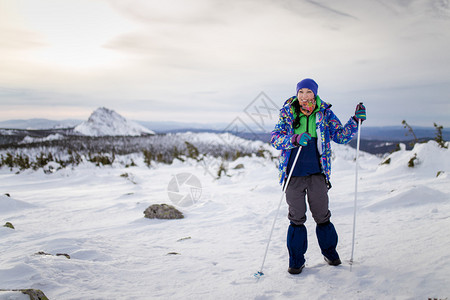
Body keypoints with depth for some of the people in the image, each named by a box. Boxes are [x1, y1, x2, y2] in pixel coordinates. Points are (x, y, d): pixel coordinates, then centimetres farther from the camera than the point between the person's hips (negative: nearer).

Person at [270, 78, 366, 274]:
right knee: (296, 218, 6)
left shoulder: (325, 114, 2)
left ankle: (330, 252, 33)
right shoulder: (288, 113, -1)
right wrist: (295, 139, -29)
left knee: (322, 216, 10)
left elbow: (341, 136, 5)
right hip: (294, 174, -1)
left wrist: (356, 121, -10)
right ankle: (296, 260, 19)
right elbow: (275, 138, -11)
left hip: (317, 173, 1)